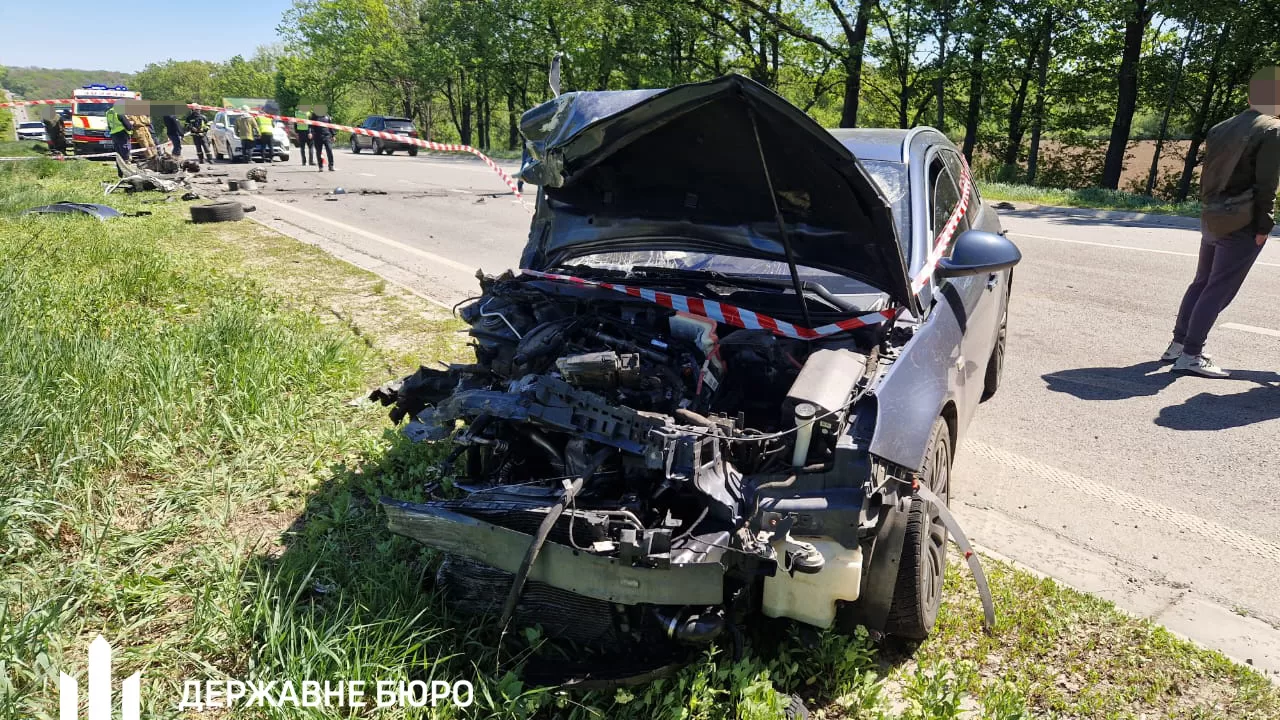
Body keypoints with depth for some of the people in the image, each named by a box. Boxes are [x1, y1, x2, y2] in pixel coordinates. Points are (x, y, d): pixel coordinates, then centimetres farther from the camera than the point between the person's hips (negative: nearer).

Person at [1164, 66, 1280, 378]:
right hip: (1241, 224, -7)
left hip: (1211, 220, 7)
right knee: (1219, 289, -5)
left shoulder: (1220, 128, 11)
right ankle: (1190, 355, -5)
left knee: (1202, 282, 16)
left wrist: (1207, 211, 17)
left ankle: (1178, 344, 20)